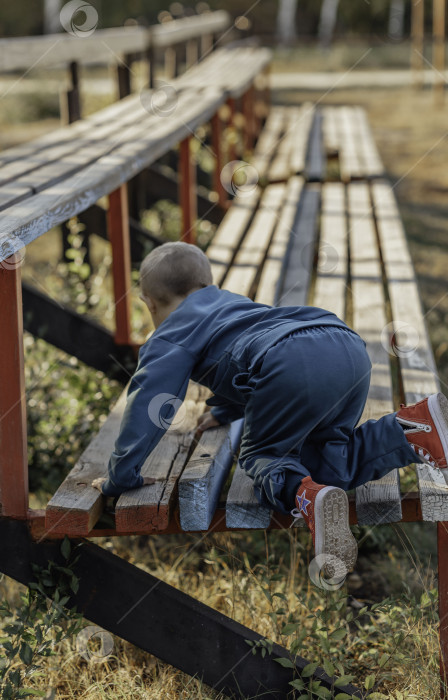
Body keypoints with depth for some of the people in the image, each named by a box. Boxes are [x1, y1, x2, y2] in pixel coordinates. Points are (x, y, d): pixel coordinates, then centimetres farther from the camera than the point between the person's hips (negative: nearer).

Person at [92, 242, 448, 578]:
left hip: (292, 365, -7)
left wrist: (121, 478, 15)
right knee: (329, 460, 18)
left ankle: (306, 497, -20)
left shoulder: (169, 338, 20)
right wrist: (224, 410, 75)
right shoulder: (231, 303, 43)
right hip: (350, 347, 8)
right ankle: (411, 430, -4)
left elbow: (147, 404, 9)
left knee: (262, 454, 12)